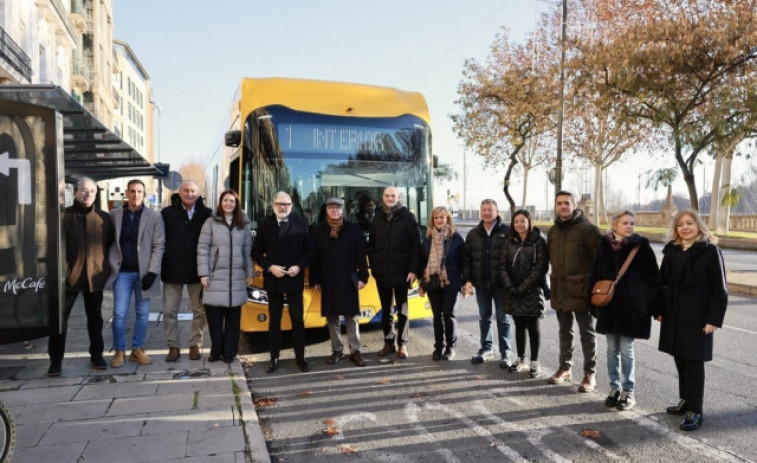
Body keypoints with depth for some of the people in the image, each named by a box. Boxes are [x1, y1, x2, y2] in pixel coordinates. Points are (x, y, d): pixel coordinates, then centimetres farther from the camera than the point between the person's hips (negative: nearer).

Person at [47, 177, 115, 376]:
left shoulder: (104, 218, 5)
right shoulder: (64, 216, -2)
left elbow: (111, 244, 12)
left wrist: (106, 267, 5)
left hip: (95, 276, 2)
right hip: (69, 275, -2)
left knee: (95, 317, 12)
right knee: (60, 317, 2)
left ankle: (96, 356, 24)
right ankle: (56, 360, 13)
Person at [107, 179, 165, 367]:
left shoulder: (154, 217, 1)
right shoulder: (114, 215, 6)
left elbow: (158, 246, -3)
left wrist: (152, 272, -11)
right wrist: (109, 266, -2)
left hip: (143, 272, 0)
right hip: (122, 272, 1)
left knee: (142, 313, 7)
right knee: (119, 313, 1)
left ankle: (137, 349, 19)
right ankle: (119, 351, 14)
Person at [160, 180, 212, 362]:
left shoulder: (206, 214, -1)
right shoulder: (167, 213, 0)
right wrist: (160, 265, -2)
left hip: (196, 270, 0)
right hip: (172, 270, 1)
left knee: (200, 310, 6)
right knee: (170, 311, 6)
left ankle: (195, 345, 20)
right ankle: (173, 346, 18)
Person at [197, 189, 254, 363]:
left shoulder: (243, 225, 9)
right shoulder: (210, 223, 0)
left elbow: (248, 250, 10)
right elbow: (202, 249, -3)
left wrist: (250, 273, 7)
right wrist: (203, 273, -8)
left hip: (237, 277, 2)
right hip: (215, 276, -2)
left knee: (233, 317, 6)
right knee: (214, 316, -1)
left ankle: (230, 352, 16)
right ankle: (216, 350, 14)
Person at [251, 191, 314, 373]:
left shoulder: (301, 224, -1)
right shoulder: (265, 225, 0)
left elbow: (310, 251, 2)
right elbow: (256, 252, 2)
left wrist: (299, 266, -13)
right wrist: (270, 267, -11)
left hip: (295, 279, -1)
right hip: (273, 280, 1)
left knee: (298, 319, 4)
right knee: (274, 320, 9)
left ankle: (300, 357, 15)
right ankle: (274, 358, 19)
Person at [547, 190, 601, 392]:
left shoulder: (587, 228, -11)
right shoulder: (553, 231, 10)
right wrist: (556, 278, 10)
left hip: (581, 290, -6)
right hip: (560, 290, 6)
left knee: (587, 333, 5)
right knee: (565, 331, 17)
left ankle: (590, 373, 15)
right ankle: (565, 367, 30)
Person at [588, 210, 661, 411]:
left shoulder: (641, 246, -6)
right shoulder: (604, 246, 2)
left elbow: (652, 278, -4)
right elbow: (595, 275, 8)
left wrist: (650, 305, -8)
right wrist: (594, 302, 6)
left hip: (631, 307, -3)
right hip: (608, 306, 3)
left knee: (626, 351, 2)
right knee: (612, 349, 11)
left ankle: (628, 391, 16)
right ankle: (615, 387, 24)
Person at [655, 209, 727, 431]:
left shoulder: (710, 250, -8)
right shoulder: (672, 250, 7)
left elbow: (719, 288, -9)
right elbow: (663, 281, 11)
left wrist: (713, 319, -13)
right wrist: (660, 310, 7)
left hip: (697, 317, -5)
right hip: (673, 315, 5)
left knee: (693, 361, -1)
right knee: (680, 359, 13)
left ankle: (695, 411, 8)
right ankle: (685, 400, 27)